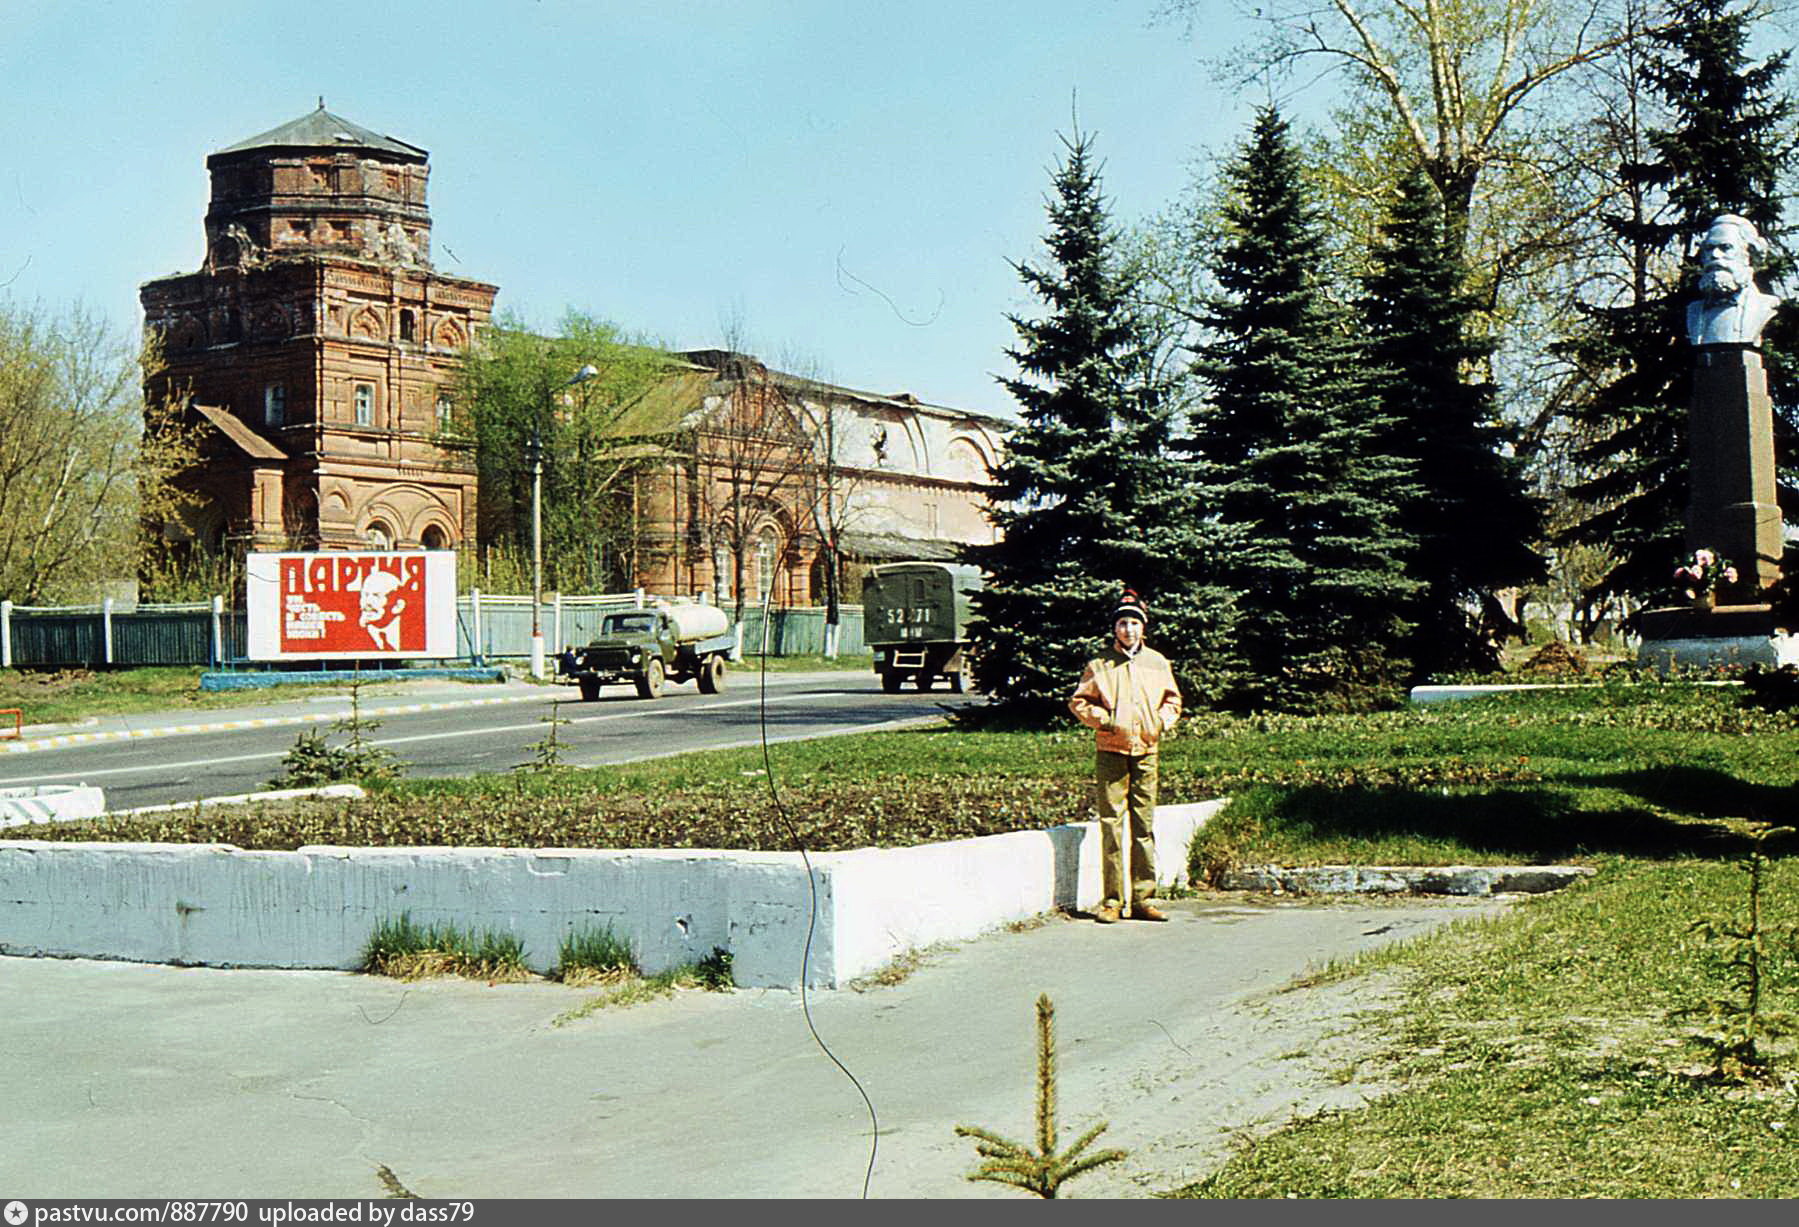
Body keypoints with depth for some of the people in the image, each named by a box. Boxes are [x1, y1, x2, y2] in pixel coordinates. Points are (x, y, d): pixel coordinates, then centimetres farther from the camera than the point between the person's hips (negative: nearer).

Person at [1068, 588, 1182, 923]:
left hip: (1146, 752, 3)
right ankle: (1111, 900, 0)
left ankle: (1143, 899, 11)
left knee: (1144, 826, 5)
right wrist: (1106, 720, -9)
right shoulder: (1099, 665, 2)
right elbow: (1079, 702, 4)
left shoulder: (1157, 663, 11)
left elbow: (1172, 699, 21)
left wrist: (1163, 721, 2)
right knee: (1111, 826, -5)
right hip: (1111, 753, -3)